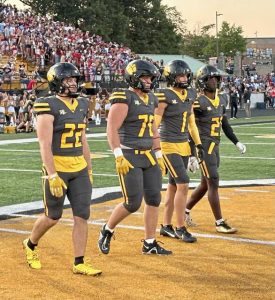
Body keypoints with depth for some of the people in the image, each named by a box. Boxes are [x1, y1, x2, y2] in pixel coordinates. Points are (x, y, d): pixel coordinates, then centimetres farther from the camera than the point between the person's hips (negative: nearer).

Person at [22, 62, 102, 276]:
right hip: (57, 168, -6)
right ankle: (31, 245, 33)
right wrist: (52, 176, -23)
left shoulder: (81, 105, 9)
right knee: (53, 217, 6)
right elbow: (45, 145, -18)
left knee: (82, 216, 0)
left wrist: (89, 170, 16)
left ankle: (79, 264, 6)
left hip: (79, 169, 6)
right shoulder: (49, 106, -13)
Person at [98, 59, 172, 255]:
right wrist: (119, 156, -24)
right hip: (129, 157, -8)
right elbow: (112, 129, -17)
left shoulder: (151, 100, 13)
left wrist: (158, 156, 18)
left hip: (149, 156, 8)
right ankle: (107, 231, 17)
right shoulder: (124, 99, -12)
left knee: (154, 199, 5)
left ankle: (150, 244, 15)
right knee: (133, 203, -7)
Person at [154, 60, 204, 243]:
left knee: (173, 186, 12)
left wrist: (199, 144, 16)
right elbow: (154, 123, -12)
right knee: (183, 185, -12)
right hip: (169, 146, -7)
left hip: (184, 145, 7)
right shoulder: (165, 96, -13)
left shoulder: (190, 95, 9)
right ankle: (180, 228, -2)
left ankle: (166, 226, 22)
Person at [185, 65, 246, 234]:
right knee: (214, 182, -8)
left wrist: (237, 143, 14)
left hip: (215, 146, 8)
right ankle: (220, 223, -2)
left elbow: (225, 124, 19)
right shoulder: (198, 102, -14)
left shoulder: (222, 99, 10)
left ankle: (185, 211, 31)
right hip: (203, 146, -8)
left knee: (206, 184, 14)